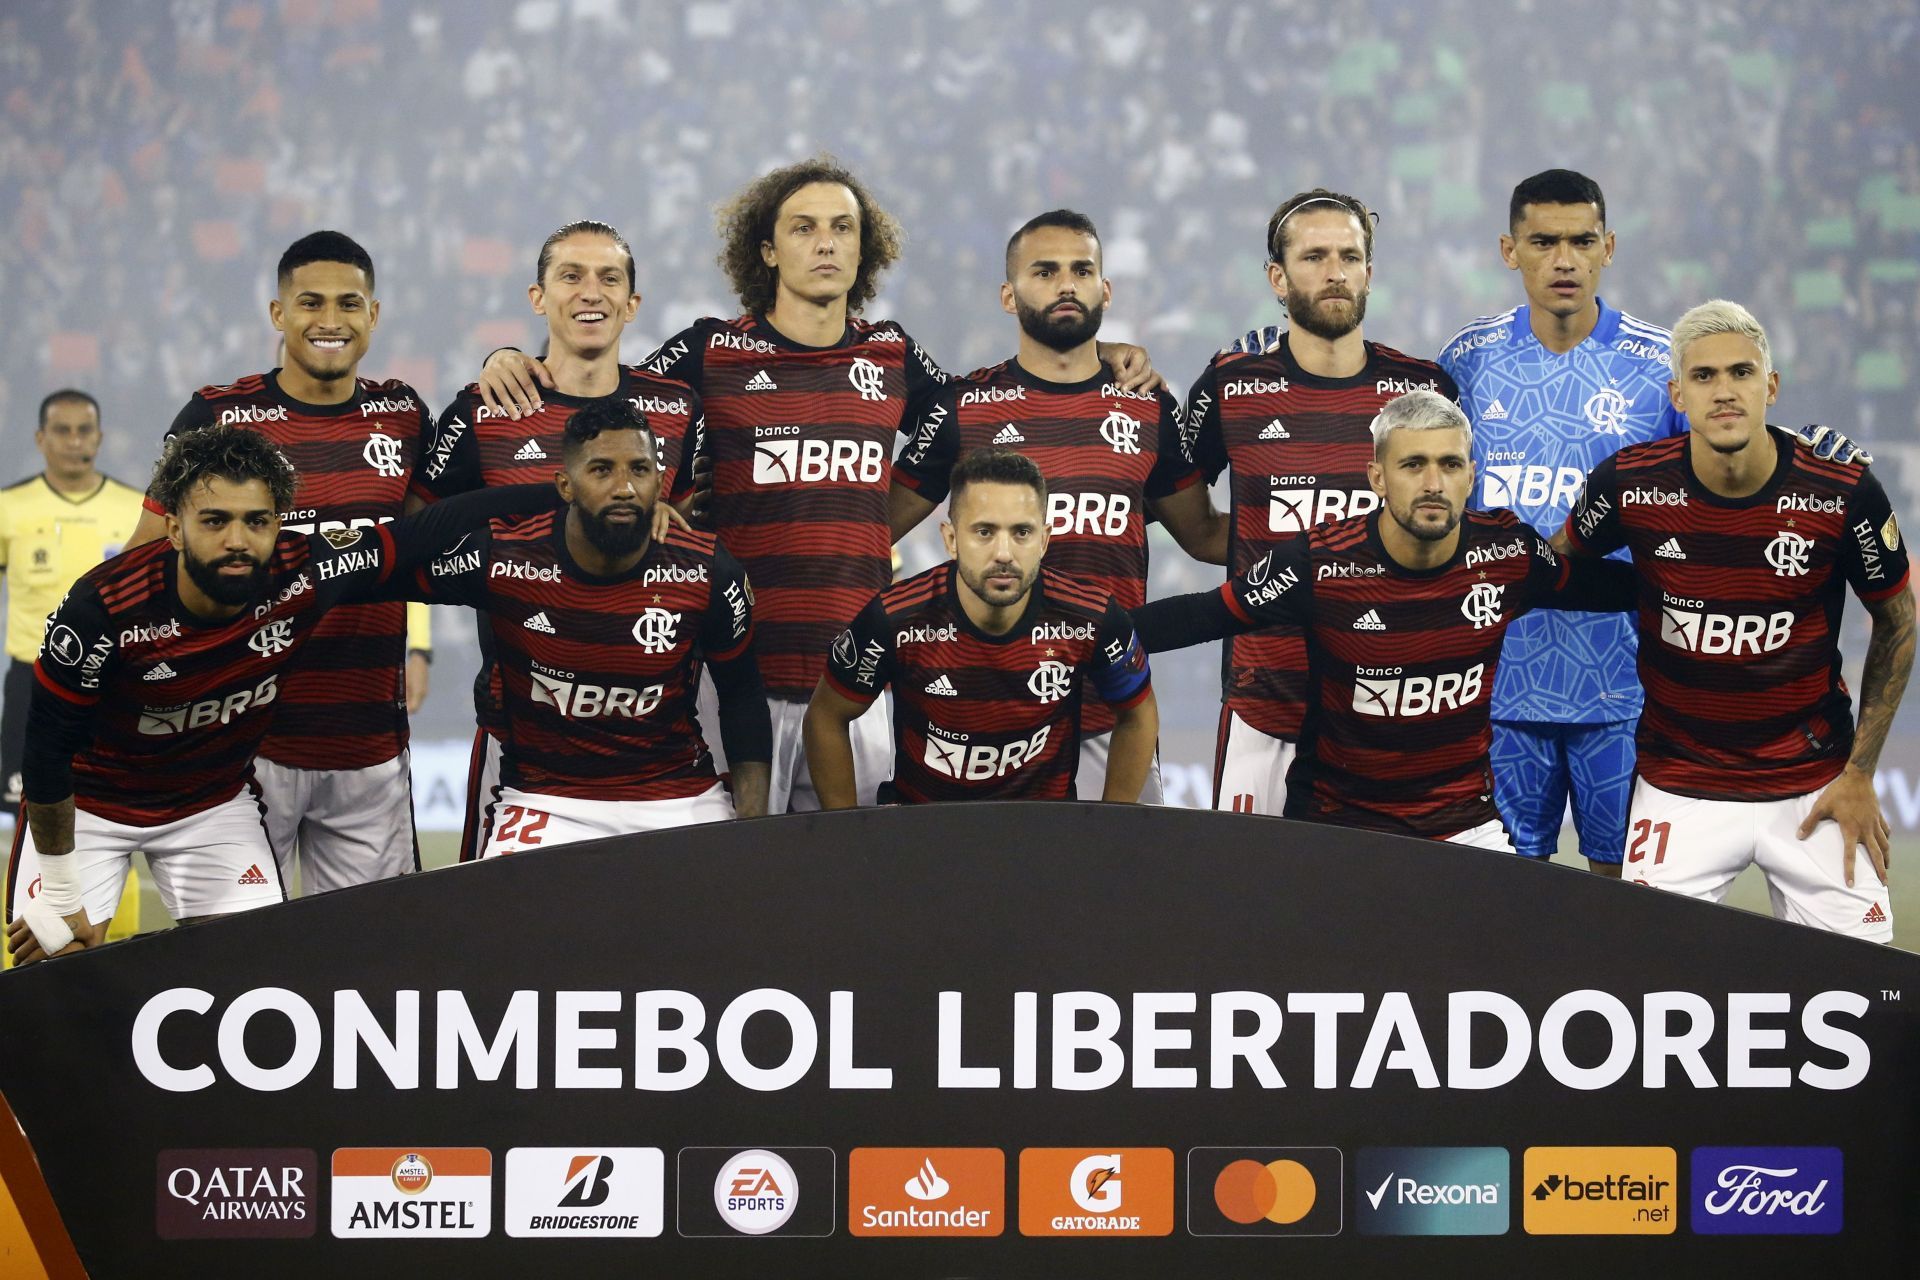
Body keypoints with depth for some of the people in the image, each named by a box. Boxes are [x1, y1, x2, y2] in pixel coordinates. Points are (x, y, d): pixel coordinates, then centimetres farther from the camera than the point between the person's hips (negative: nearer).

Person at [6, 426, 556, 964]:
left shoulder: (302, 575, -25)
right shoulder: (104, 609, -32)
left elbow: (433, 531, -13)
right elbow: (48, 750, -21)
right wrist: (61, 899, -15)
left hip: (216, 800, 3)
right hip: (89, 801, -3)